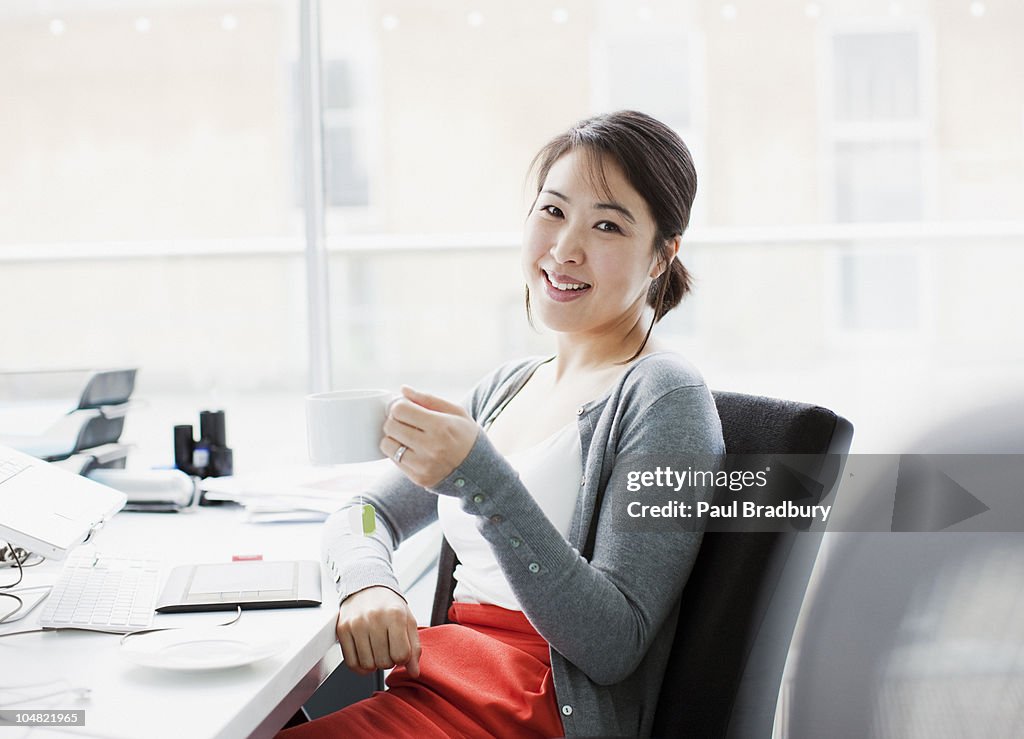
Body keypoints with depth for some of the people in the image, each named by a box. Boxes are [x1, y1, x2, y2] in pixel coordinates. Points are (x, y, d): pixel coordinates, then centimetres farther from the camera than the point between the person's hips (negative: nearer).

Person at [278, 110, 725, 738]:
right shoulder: (509, 386, 15)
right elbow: (364, 514, 19)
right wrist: (367, 584, -6)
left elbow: (613, 648, -16)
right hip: (439, 674, 7)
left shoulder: (663, 398, -8)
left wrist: (481, 478, -26)